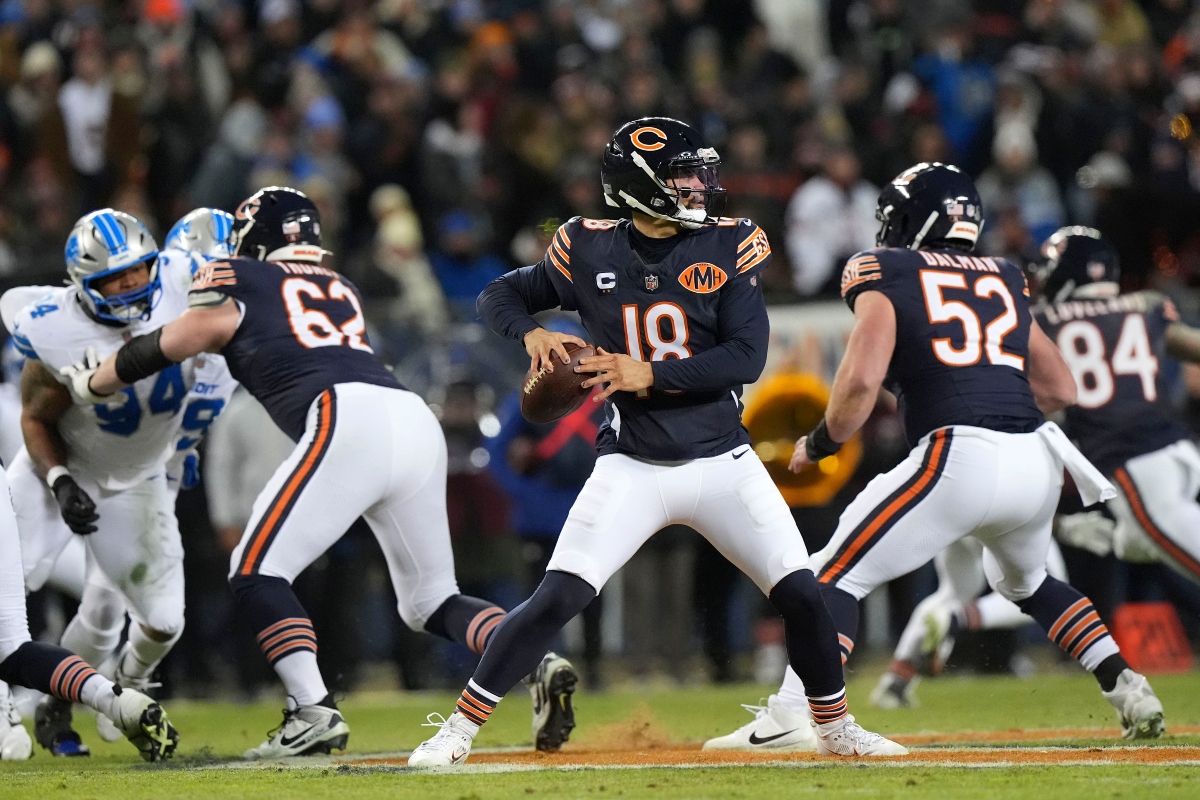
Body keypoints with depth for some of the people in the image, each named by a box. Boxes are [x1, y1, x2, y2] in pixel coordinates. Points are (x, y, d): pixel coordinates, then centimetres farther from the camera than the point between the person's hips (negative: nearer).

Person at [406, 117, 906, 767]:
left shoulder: (728, 247, -4)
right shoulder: (589, 251, -3)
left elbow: (747, 357, -12)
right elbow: (498, 296, 10)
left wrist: (651, 375, -21)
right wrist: (532, 334, -12)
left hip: (722, 462, 1)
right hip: (632, 466, -1)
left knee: (800, 593, -4)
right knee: (557, 598, -14)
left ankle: (835, 726, 20)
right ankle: (459, 729, -4)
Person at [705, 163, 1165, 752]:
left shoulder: (887, 277, 6)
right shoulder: (1003, 282, 22)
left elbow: (861, 381, -8)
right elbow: (1060, 389, 23)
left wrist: (821, 443, 9)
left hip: (960, 459, -6)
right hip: (1037, 460, 6)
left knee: (837, 576, 1)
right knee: (1025, 582, 33)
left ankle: (786, 719, -14)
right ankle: (1128, 691, 21)